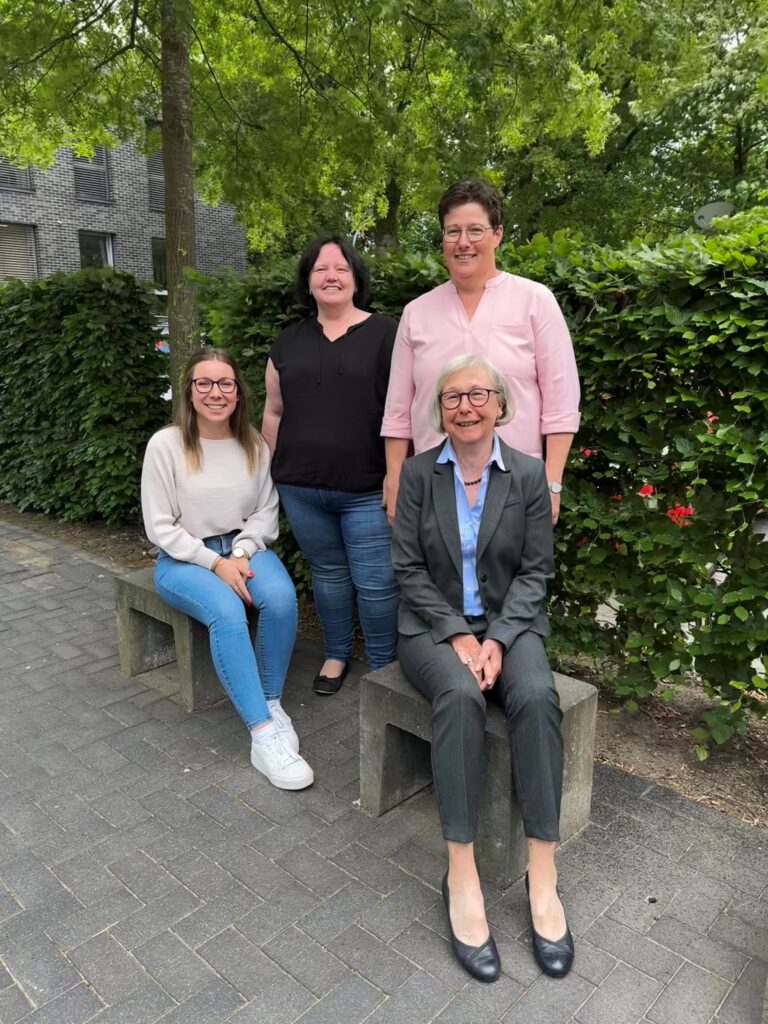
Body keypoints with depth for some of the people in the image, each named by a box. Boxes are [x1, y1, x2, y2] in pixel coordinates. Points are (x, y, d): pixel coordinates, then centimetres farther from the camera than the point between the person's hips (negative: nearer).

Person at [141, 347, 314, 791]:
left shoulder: (254, 444, 0)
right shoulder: (165, 445, -10)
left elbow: (266, 512, 5)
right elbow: (161, 526, -9)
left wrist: (241, 554, -13)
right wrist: (215, 563, -16)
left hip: (243, 547, 3)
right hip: (184, 558, -3)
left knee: (281, 599, -29)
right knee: (227, 612, -33)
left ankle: (272, 703, -8)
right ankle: (263, 734, -27)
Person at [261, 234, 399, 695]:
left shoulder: (385, 334, -2)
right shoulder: (289, 341, 12)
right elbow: (273, 412, 16)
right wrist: (277, 470, 12)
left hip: (367, 491, -4)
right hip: (301, 490, 4)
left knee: (375, 582, 2)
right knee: (328, 573, 17)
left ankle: (384, 667, 22)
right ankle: (337, 654, 36)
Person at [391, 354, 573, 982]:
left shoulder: (528, 474, 1)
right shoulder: (419, 473, 0)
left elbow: (536, 571, 0)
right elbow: (408, 568, -3)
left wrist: (496, 637, -14)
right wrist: (458, 633, -15)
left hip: (508, 624, 1)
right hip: (434, 625, -1)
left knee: (537, 696, -30)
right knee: (460, 695, -33)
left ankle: (543, 873, -20)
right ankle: (462, 877, -23)